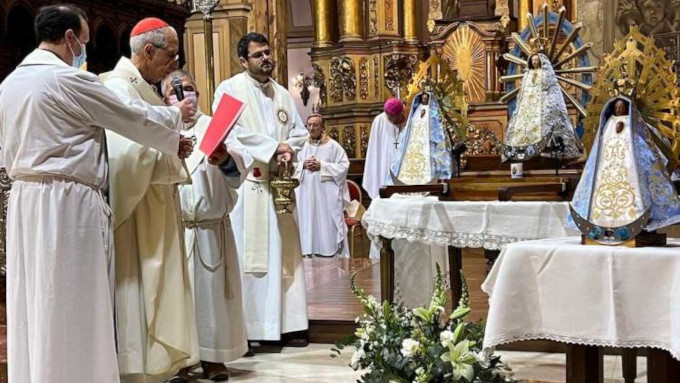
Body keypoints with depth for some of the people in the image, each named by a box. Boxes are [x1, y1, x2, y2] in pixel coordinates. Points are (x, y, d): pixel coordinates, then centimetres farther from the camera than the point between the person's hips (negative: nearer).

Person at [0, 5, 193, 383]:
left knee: (35, 305, 12)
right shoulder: (70, 80, -12)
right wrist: (175, 115, 12)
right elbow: (133, 119, -4)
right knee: (73, 307, -1)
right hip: (68, 204, -8)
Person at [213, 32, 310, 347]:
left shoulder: (282, 94, 18)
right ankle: (245, 327, 0)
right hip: (245, 183, -6)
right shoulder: (230, 90, -1)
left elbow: (299, 132, 16)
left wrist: (289, 151, -7)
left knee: (284, 253, 6)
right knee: (247, 256, -5)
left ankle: (285, 324, 12)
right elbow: (231, 133, -13)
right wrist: (274, 148, -13)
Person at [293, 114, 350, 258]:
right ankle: (310, 254, 9)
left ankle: (330, 254, 0)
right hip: (306, 195, 4)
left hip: (327, 195, -4)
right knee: (308, 224, 3)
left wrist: (322, 166, -13)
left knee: (327, 225, -4)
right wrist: (303, 165, -8)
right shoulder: (302, 145, 11)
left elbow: (344, 165, -7)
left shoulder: (332, 145, -1)